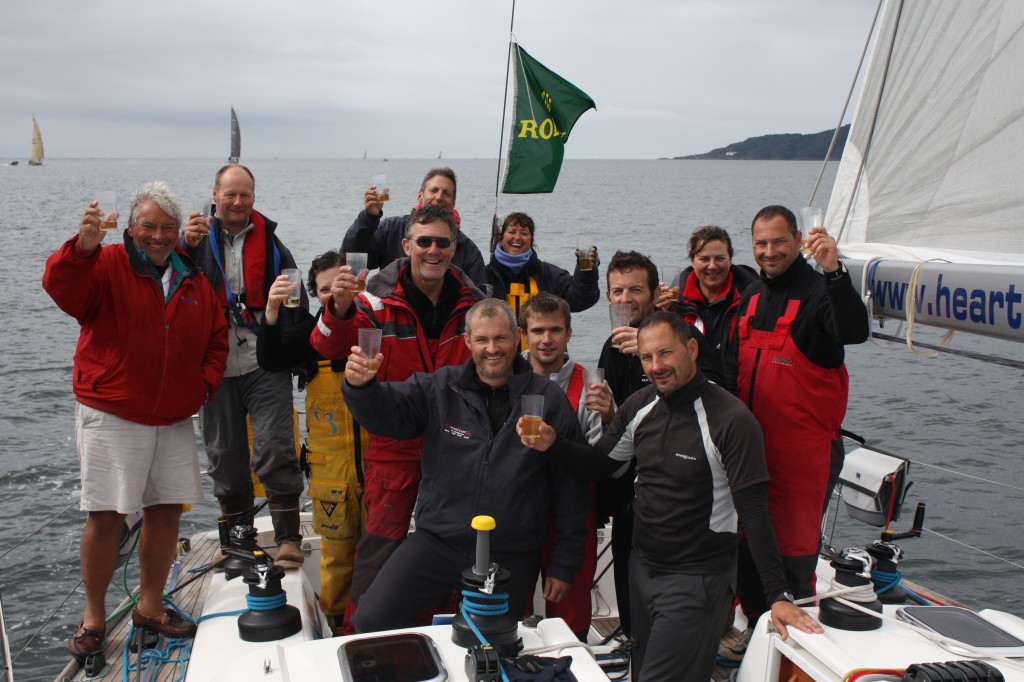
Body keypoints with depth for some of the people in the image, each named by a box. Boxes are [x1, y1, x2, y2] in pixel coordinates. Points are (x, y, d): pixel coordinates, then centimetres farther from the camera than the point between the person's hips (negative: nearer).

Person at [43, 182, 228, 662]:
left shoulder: (194, 280, 11)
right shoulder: (108, 265, -5)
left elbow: (216, 338, 17)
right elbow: (60, 285, -24)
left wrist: (206, 383, 2)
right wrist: (83, 246, -43)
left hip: (174, 420, 5)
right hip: (111, 416, -5)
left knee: (166, 511, 8)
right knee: (107, 515, -5)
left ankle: (150, 606, 25)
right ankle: (93, 617, 12)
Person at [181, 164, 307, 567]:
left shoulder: (270, 242, 8)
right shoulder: (197, 238, 6)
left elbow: (296, 302, 10)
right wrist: (187, 245, -28)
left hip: (265, 367, -1)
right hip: (216, 367, 2)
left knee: (274, 447, -9)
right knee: (224, 455, 10)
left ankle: (288, 537, 0)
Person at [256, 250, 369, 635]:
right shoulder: (311, 331, 2)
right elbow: (270, 361, -11)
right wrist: (271, 313, -29)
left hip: (376, 456, -1)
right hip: (329, 463, 1)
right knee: (336, 547, 11)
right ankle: (338, 621, 28)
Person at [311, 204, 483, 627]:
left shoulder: (472, 303, 2)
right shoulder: (380, 299, -9)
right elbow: (332, 348, -20)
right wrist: (341, 308, -40)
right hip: (395, 444, -3)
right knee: (382, 540, 0)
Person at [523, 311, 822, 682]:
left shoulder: (731, 420, -20)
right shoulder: (639, 407, 0)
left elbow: (754, 512, -20)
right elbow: (598, 464, 9)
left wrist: (778, 594, -23)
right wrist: (552, 445, -10)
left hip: (696, 581, -7)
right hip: (642, 568, 7)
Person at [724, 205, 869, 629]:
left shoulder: (818, 291, -12)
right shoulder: (752, 296, 11)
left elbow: (855, 332, -32)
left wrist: (834, 273, -44)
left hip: (805, 451, -7)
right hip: (751, 447, 8)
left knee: (794, 549, -1)